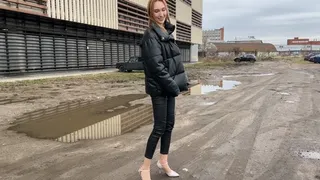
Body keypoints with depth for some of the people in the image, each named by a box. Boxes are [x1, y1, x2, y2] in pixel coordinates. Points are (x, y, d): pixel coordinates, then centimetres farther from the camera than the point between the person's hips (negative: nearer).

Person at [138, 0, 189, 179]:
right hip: (159, 88, -8)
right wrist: (174, 86, -17)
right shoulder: (151, 35, -13)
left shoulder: (167, 32, 13)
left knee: (169, 124, 12)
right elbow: (156, 66, -20)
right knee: (160, 127, -3)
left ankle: (163, 161, 27)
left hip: (169, 86, 8)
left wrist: (178, 83, 5)